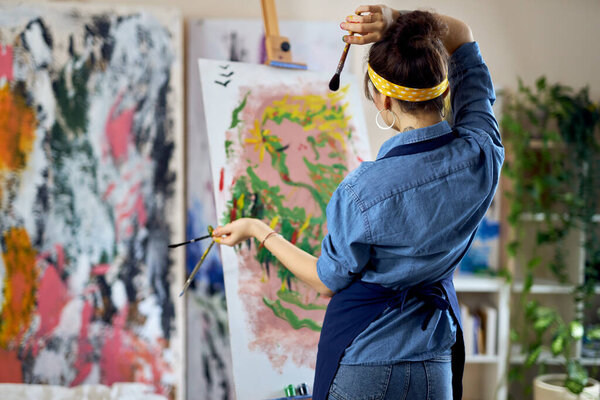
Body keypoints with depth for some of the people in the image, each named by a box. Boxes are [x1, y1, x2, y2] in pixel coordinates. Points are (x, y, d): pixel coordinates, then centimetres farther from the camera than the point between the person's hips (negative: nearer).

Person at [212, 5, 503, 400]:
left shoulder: (360, 193, -26)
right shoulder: (482, 155, -14)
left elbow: (329, 281, -6)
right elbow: (462, 36, 0)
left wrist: (259, 230, 6)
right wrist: (397, 22, -17)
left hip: (360, 365, -4)